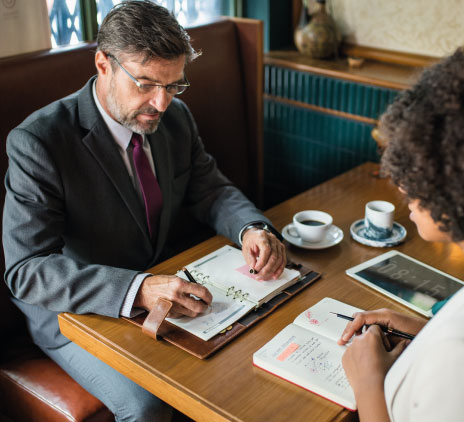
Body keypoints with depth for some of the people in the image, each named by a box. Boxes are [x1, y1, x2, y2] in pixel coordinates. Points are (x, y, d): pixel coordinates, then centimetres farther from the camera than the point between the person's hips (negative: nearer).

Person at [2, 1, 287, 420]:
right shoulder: (38, 142, -23)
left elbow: (212, 190, 6)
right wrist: (138, 290, -43)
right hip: (76, 312, -5)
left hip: (162, 289, 6)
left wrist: (253, 229, -18)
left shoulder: (175, 118, -3)